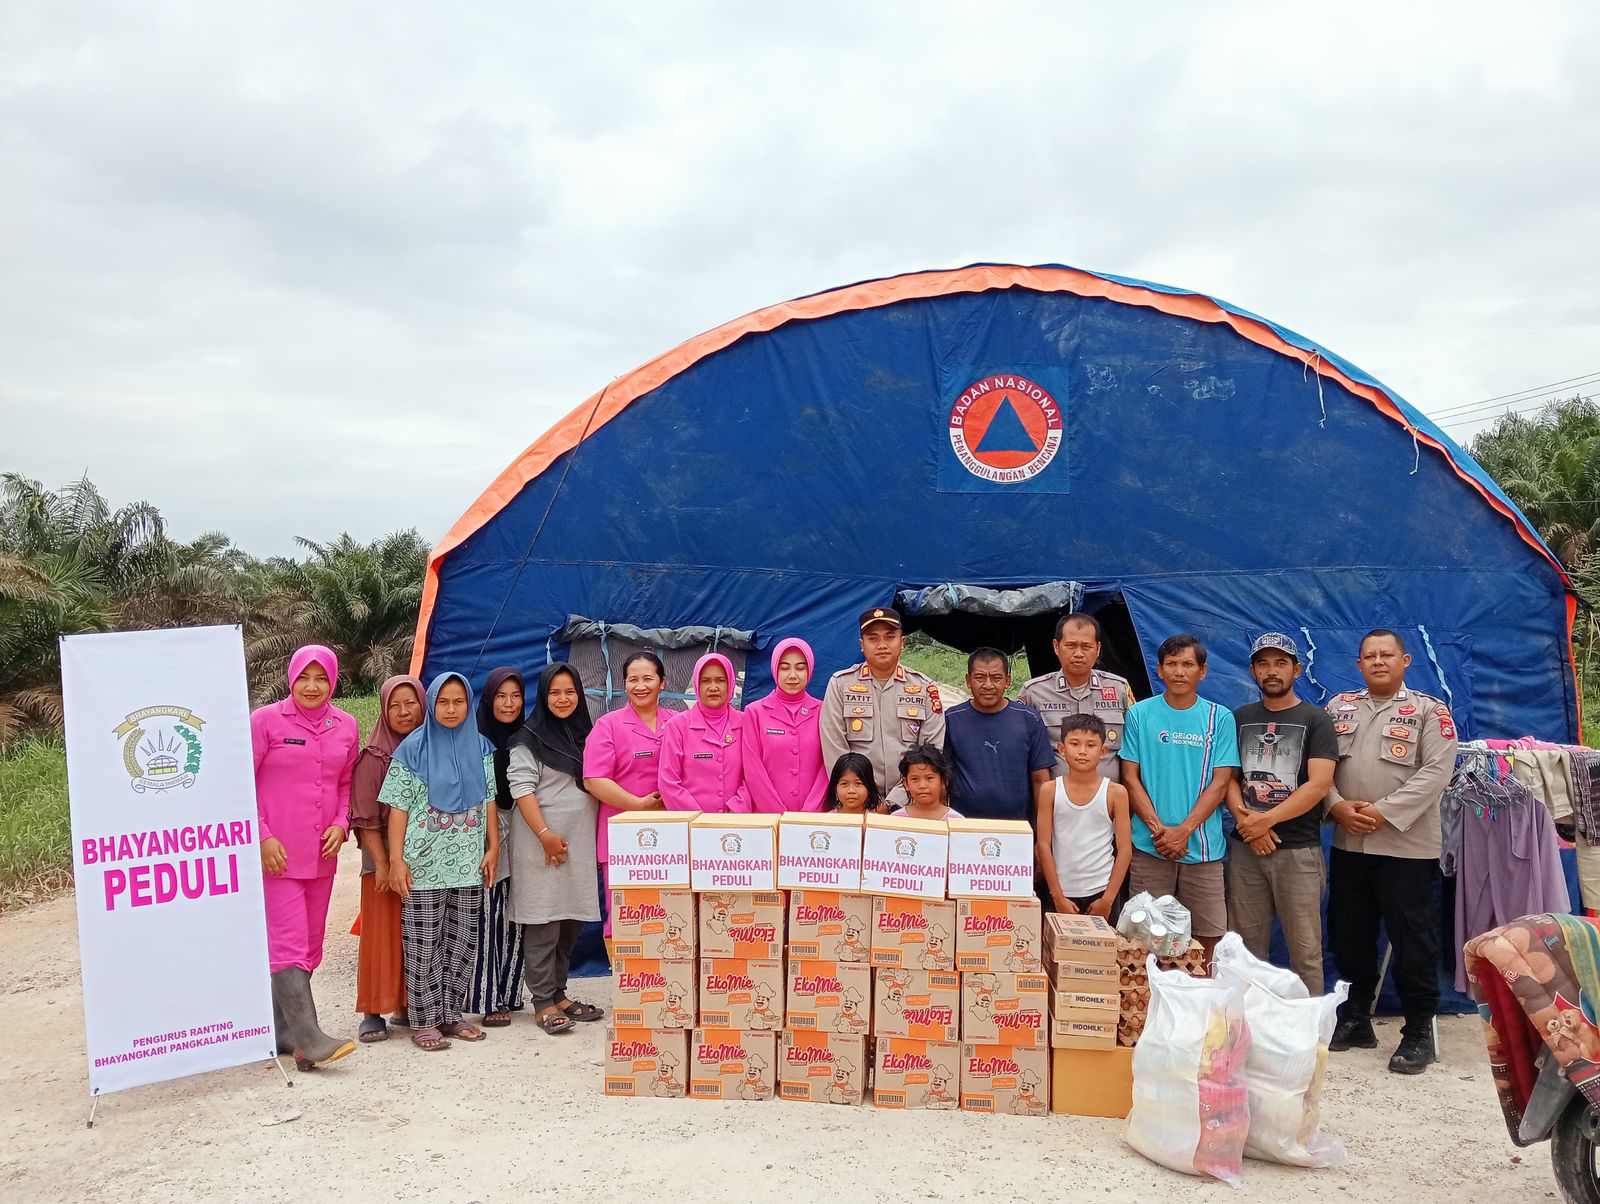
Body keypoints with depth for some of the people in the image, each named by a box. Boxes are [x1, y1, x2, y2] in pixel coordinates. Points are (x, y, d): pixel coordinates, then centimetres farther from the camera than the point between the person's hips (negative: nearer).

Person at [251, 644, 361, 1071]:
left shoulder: (346, 726, 6)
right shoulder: (265, 720, -5)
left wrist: (341, 825, -1)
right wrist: (262, 836, -11)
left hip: (321, 854, 5)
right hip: (276, 853, -5)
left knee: (310, 944, 11)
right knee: (289, 942, -9)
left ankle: (282, 1031, 22)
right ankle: (308, 1038, -10)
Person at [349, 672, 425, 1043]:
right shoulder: (375, 757, -6)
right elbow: (366, 819, -8)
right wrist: (382, 864, -13)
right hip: (385, 857, -4)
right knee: (382, 933, -2)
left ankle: (409, 1005, 18)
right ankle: (373, 1013, 5)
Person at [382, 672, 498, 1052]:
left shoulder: (482, 748, 9)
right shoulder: (413, 749, -2)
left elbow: (489, 800, 12)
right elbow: (398, 806, -4)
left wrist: (493, 847, 6)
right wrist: (396, 859, -10)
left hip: (469, 863, 4)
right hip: (425, 863, -4)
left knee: (463, 941, 8)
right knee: (423, 944, -1)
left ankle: (451, 1014, 21)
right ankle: (423, 1021, 9)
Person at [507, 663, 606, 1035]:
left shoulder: (587, 735, 15)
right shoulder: (530, 738, -4)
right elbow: (521, 788, -11)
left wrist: (599, 838, 15)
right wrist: (545, 834, -18)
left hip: (580, 841, 6)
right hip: (542, 842, -6)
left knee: (571, 922, 10)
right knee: (542, 923, -3)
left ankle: (559, 993, 21)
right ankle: (542, 1003, 4)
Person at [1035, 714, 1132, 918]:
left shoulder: (1115, 793, -2)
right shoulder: (1051, 791, -1)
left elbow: (1125, 849, -1)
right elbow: (1043, 845, -2)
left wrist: (1108, 899, -6)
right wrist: (1058, 897, -6)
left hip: (1101, 892, 0)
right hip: (1062, 892, 1)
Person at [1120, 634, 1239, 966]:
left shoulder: (1220, 718, 4)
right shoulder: (1140, 714, 4)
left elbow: (1220, 783, 0)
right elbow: (1131, 778, 2)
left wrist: (1184, 830, -11)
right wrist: (1158, 828, -9)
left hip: (1203, 847, 0)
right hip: (1149, 848, 0)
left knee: (1207, 937, 2)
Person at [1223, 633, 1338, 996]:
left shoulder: (1315, 720, 1)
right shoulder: (1240, 718, 13)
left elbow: (1319, 785, -9)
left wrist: (1266, 820, -13)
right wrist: (1243, 817, -8)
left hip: (1298, 848, -3)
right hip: (1246, 848, 4)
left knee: (1305, 949, -2)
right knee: (1246, 947, 6)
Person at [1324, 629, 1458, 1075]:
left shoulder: (1430, 711, -1)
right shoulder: (1339, 708, 11)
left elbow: (1436, 772, -11)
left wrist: (1385, 812, -17)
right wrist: (1338, 806, -10)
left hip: (1407, 847, -4)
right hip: (1348, 845, 4)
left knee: (1414, 942, 0)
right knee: (1349, 937, 13)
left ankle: (1418, 1033, 13)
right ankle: (1355, 1021, 28)